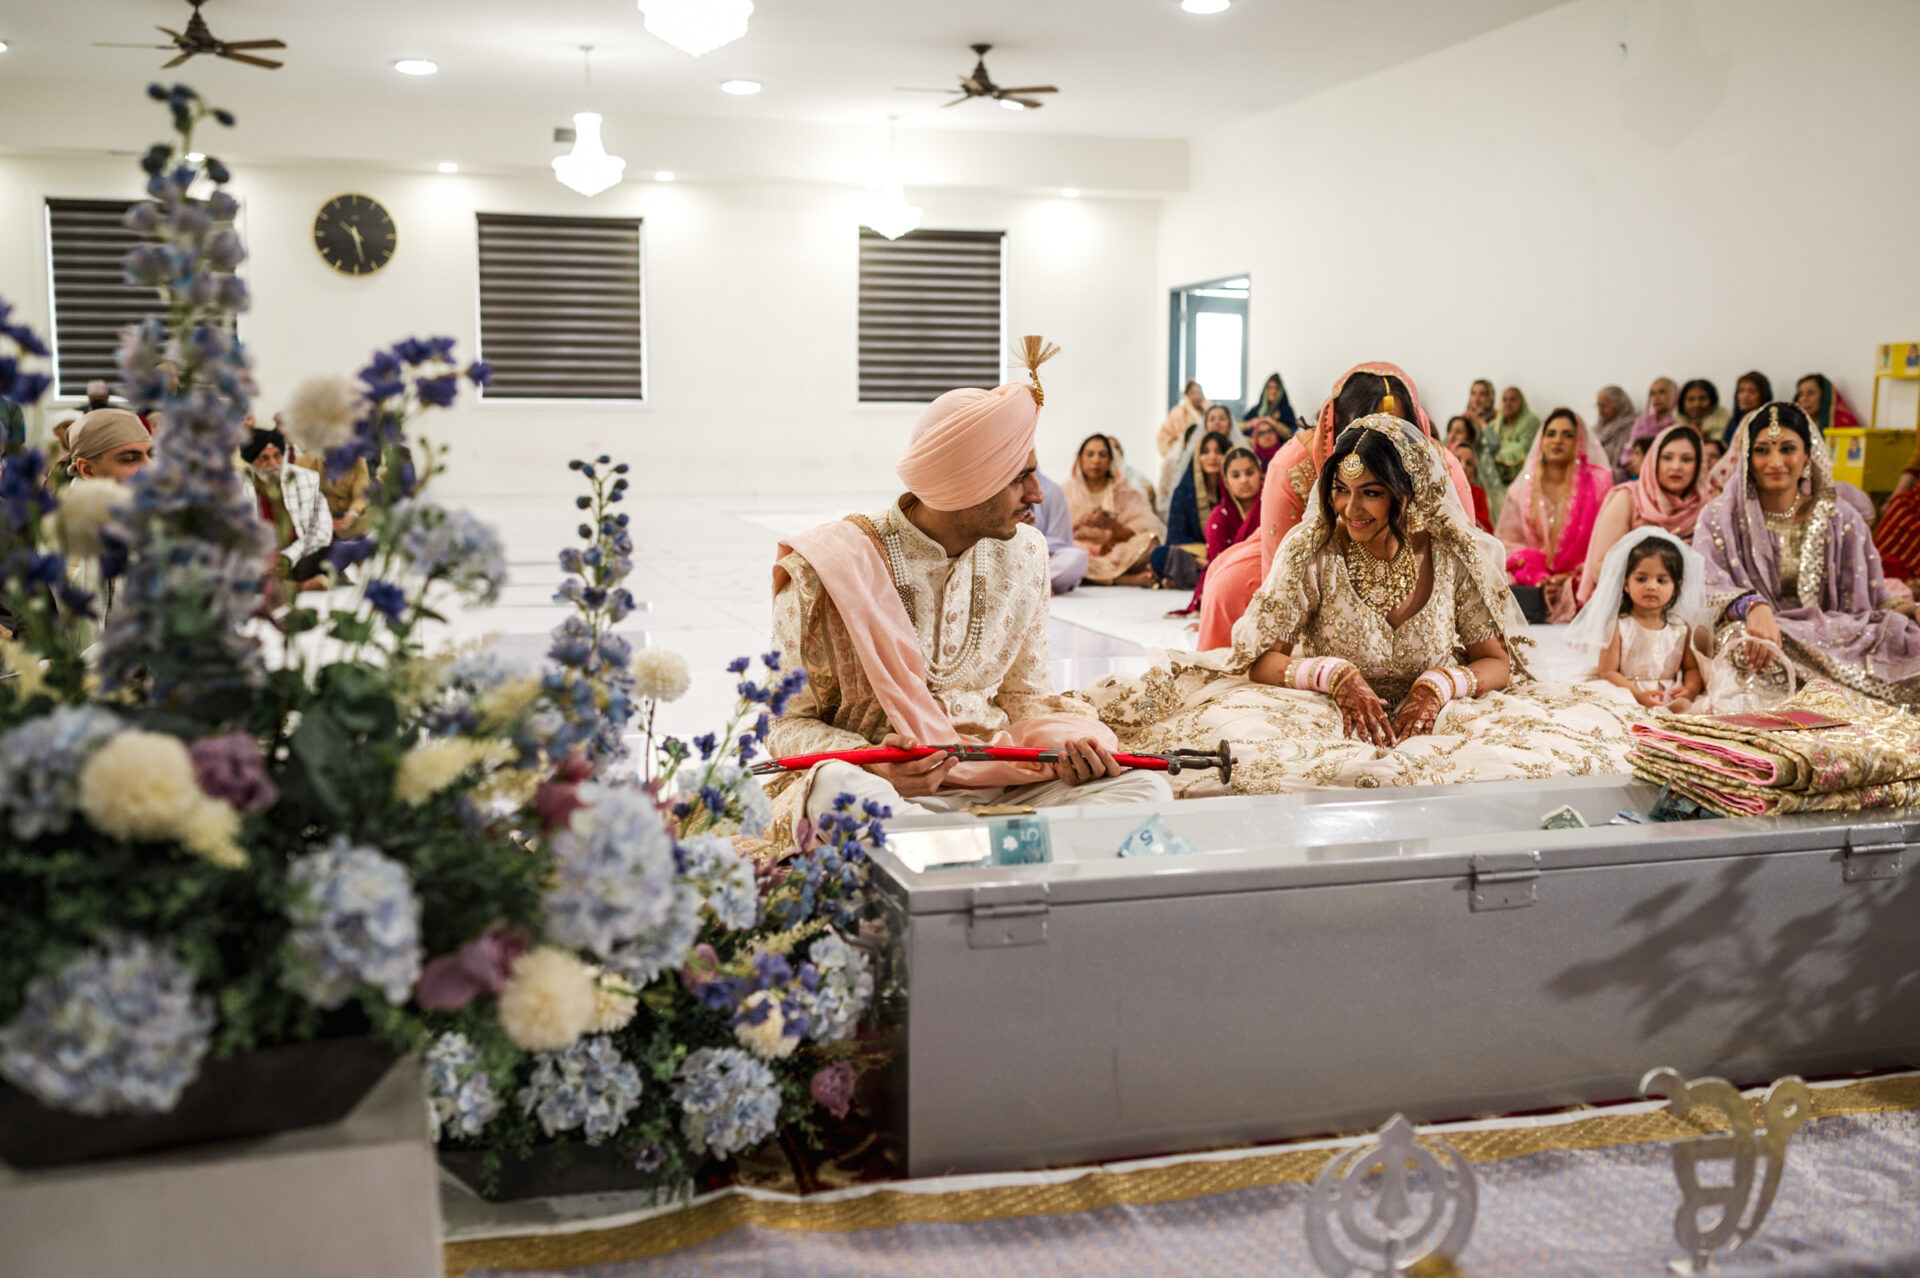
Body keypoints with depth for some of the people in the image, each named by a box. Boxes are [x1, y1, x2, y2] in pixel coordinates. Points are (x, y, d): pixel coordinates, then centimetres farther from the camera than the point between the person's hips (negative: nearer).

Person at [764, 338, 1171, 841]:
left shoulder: (1022, 555, 8)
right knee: (837, 790, -40)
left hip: (997, 781, 5)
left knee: (1143, 786, -20)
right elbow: (788, 723, -2)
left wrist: (1065, 742, -7)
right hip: (885, 783, -4)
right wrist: (869, 764, -24)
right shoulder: (833, 568, -8)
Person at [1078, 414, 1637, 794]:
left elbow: (1497, 660, -1)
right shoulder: (1311, 548, -8)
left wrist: (1444, 684, -22)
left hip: (1426, 714, 2)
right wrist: (1332, 675, -27)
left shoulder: (1455, 553, -5)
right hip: (1331, 715, -2)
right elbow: (1260, 658, -10)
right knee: (1244, 745, -33)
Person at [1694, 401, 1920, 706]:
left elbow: (1868, 601, 13)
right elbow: (1709, 588, -12)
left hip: (1833, 639, 2)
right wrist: (1753, 607, -33)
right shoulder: (1720, 518, 4)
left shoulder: (1841, 520, 13)